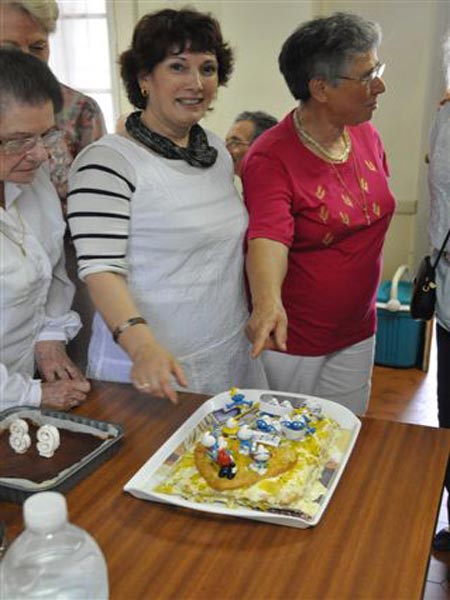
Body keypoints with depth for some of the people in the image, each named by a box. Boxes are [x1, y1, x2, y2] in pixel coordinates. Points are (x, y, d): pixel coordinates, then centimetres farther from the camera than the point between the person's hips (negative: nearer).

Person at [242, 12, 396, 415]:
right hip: (290, 339, -6)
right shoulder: (271, 158, -21)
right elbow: (268, 237, -35)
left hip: (357, 331, 6)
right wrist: (268, 302, -52)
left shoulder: (366, 135, 1)